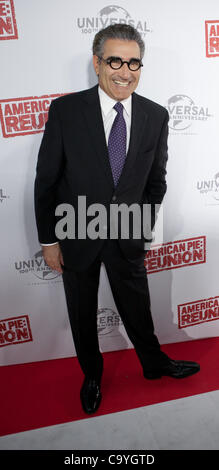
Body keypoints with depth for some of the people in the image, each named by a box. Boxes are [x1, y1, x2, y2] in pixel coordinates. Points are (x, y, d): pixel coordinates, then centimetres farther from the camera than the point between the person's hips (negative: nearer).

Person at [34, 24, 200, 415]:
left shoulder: (156, 116, -3)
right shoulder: (65, 110, -12)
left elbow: (156, 180, 6)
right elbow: (46, 180, -8)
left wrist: (141, 226, 1)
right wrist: (48, 240, -6)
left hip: (127, 236, 2)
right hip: (75, 234, -1)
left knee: (137, 305, 18)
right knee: (82, 313, 17)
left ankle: (154, 363, 48)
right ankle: (92, 375, 45)